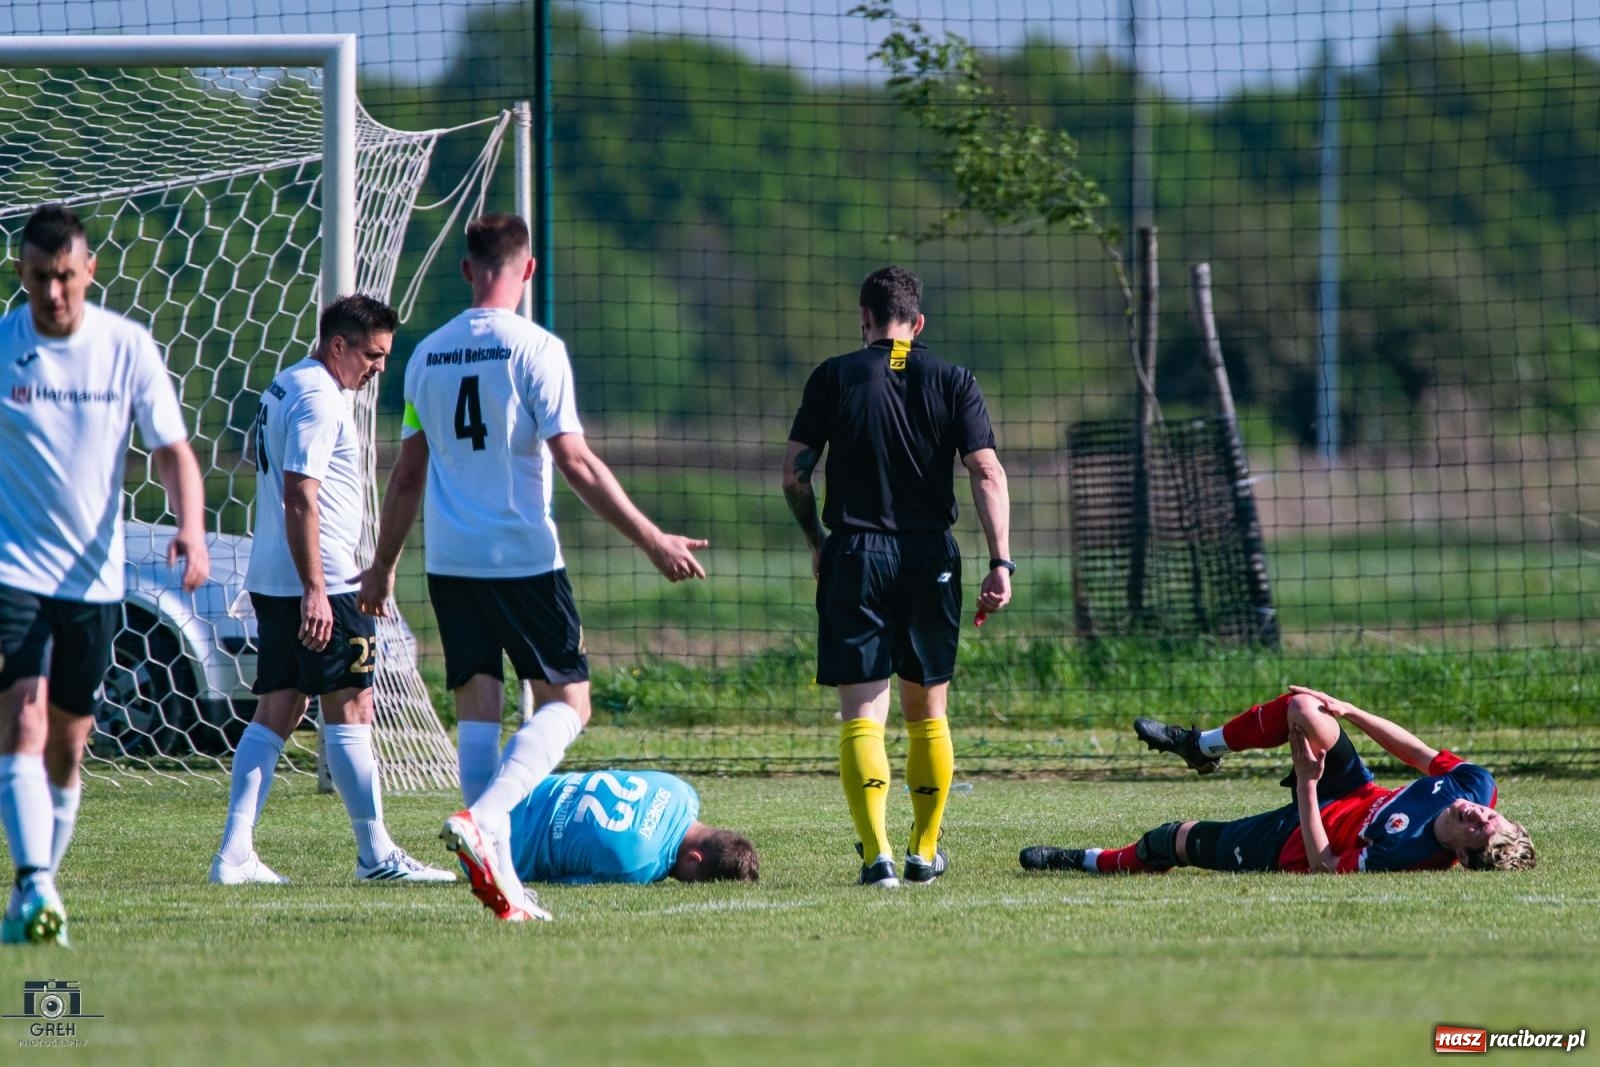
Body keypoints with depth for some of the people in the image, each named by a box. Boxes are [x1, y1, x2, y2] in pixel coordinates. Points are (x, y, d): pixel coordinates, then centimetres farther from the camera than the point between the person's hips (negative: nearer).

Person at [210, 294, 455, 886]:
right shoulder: (318, 399, -14)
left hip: (272, 582, 10)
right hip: (321, 582, -10)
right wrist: (315, 589, -24)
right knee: (350, 709, -4)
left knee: (276, 713, 7)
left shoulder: (285, 387, 19)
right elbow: (300, 498, -21)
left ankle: (235, 854, 1)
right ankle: (375, 854, 0)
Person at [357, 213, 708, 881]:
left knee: (476, 705, 9)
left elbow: (409, 473, 13)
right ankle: (489, 813, -22)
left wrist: (384, 565, 23)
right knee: (566, 700, 1)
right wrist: (653, 541, -10)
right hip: (524, 556, -5)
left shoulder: (427, 355, 8)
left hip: (449, 563, 5)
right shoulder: (534, 349, -8)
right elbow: (575, 462, -13)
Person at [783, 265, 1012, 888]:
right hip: (930, 556, 2)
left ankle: (877, 851, -19)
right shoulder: (953, 382, 4)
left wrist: (816, 543, 15)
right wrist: (1000, 562, -6)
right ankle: (925, 852, 22)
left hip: (854, 556, -2)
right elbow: (987, 473, -5)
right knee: (927, 713, 16)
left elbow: (794, 473, 0)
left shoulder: (833, 378, 2)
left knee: (862, 713, -4)